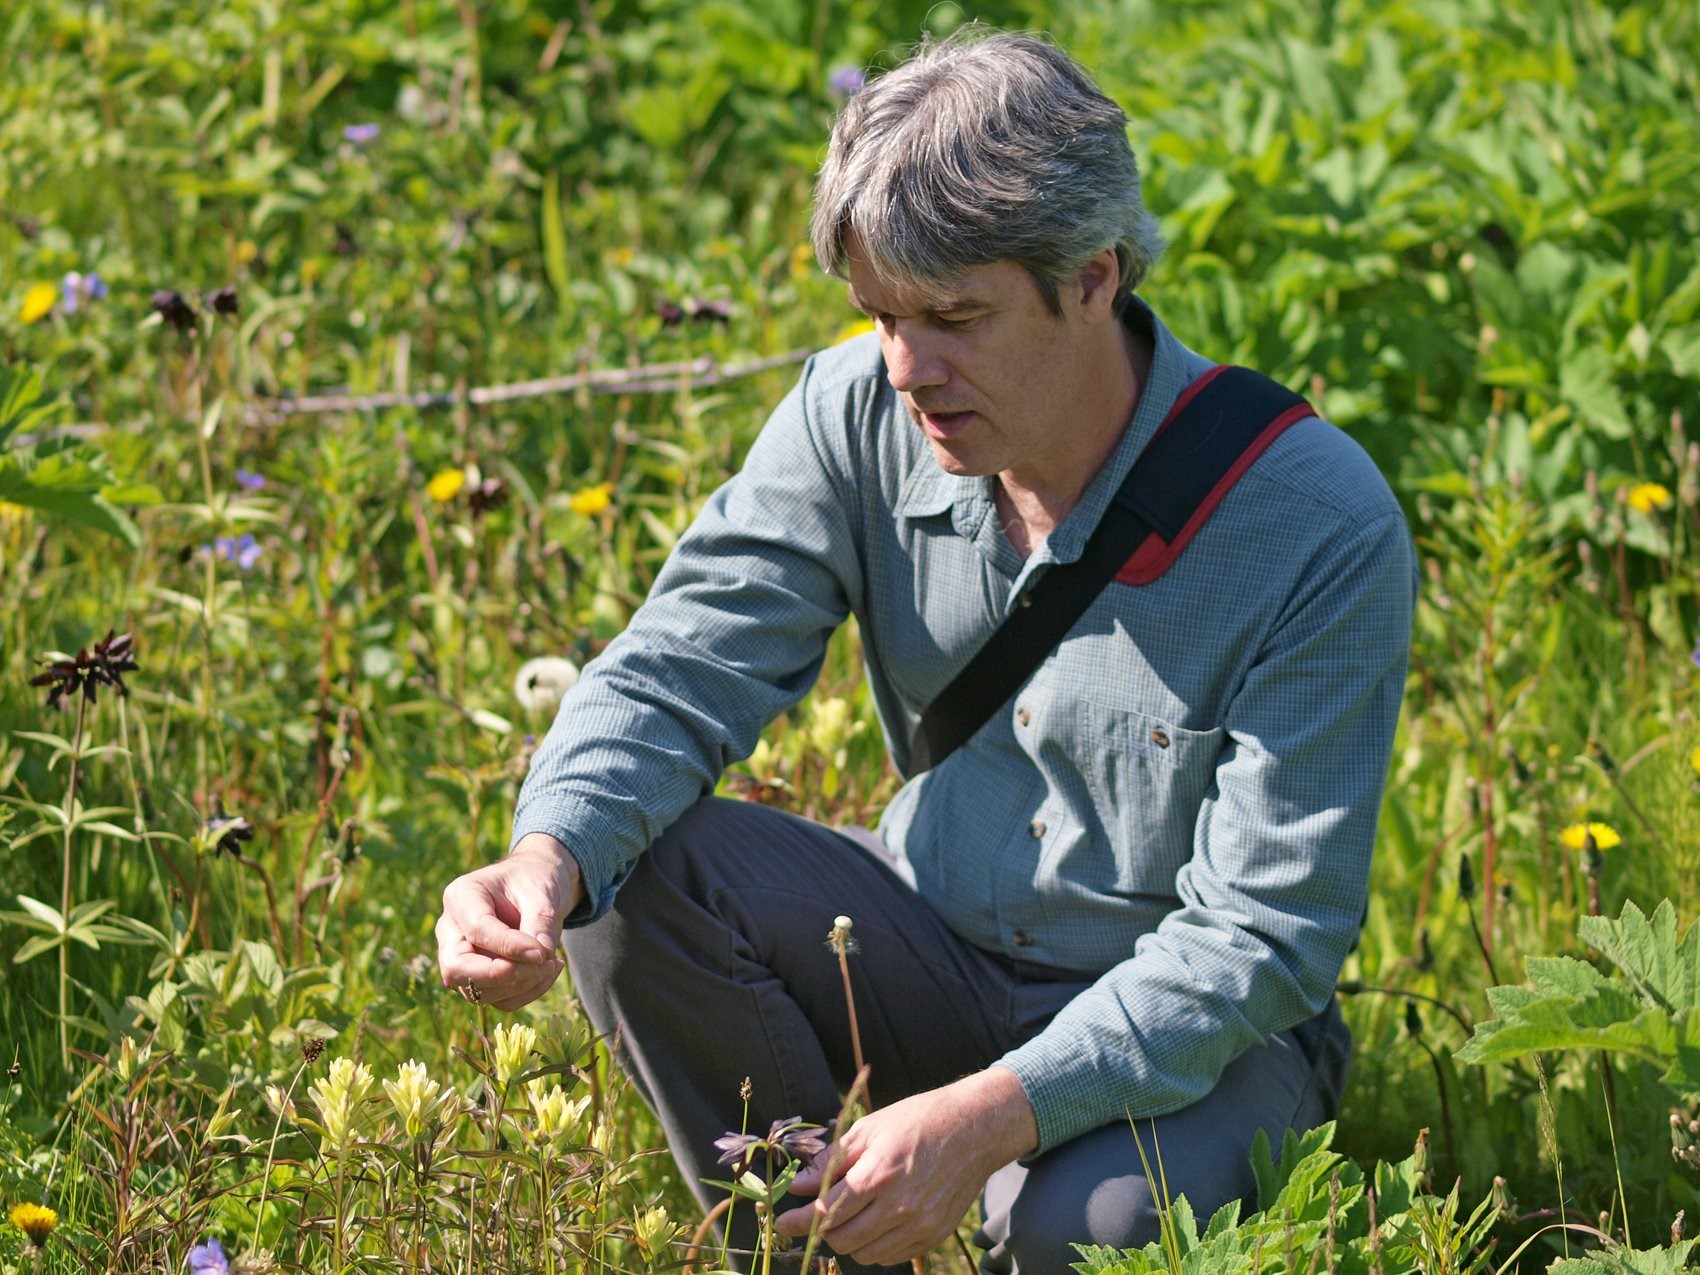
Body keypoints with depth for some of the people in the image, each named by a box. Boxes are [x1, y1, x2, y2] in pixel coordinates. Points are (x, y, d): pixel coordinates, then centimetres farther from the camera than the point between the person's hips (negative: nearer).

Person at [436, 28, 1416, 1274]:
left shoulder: (1321, 531, -25)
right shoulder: (861, 413, -11)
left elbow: (1263, 936, -25)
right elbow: (679, 670, -12)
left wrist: (995, 1113, -38)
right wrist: (548, 861, -35)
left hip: (1198, 1027, -4)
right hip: (937, 957, 4)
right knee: (629, 871, -19)